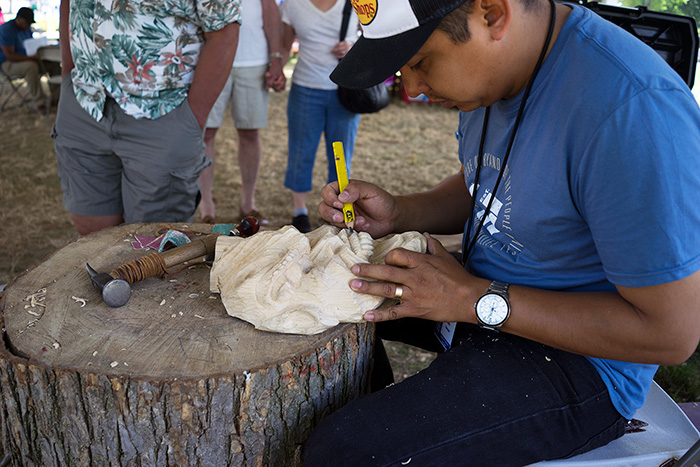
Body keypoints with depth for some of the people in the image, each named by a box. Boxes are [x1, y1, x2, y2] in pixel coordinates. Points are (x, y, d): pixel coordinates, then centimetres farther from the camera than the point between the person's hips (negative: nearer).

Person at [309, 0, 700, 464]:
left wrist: (474, 299, -24)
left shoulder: (633, 110, -30)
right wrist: (397, 213, -6)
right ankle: (379, 410, 34)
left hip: (579, 363, -8)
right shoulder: (491, 64, -2)